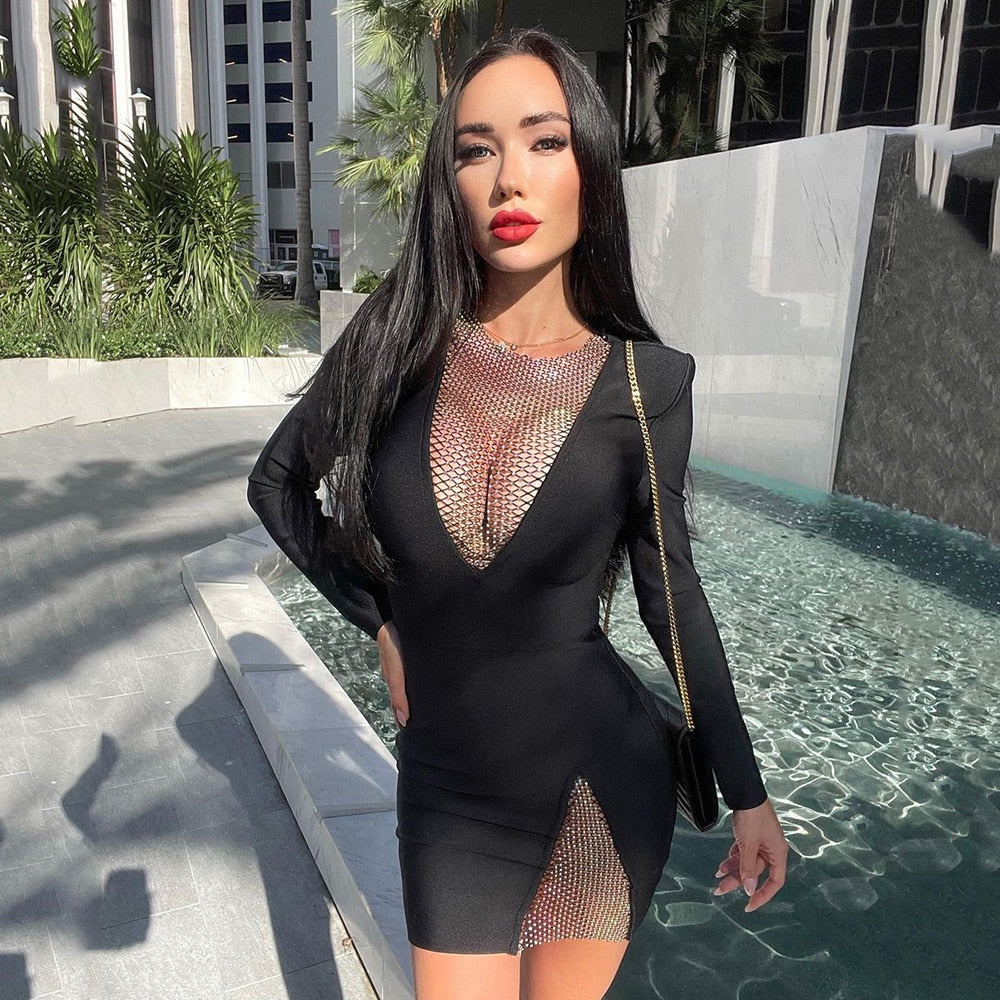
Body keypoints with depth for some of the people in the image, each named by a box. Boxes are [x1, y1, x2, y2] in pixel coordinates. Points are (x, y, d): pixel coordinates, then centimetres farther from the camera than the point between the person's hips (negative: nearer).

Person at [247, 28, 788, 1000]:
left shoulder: (644, 379, -9)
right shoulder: (398, 341, -7)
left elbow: (672, 591, -1)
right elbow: (279, 483, 7)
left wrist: (746, 792, 3)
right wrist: (381, 622, 2)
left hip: (604, 778, 0)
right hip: (449, 793, 1)